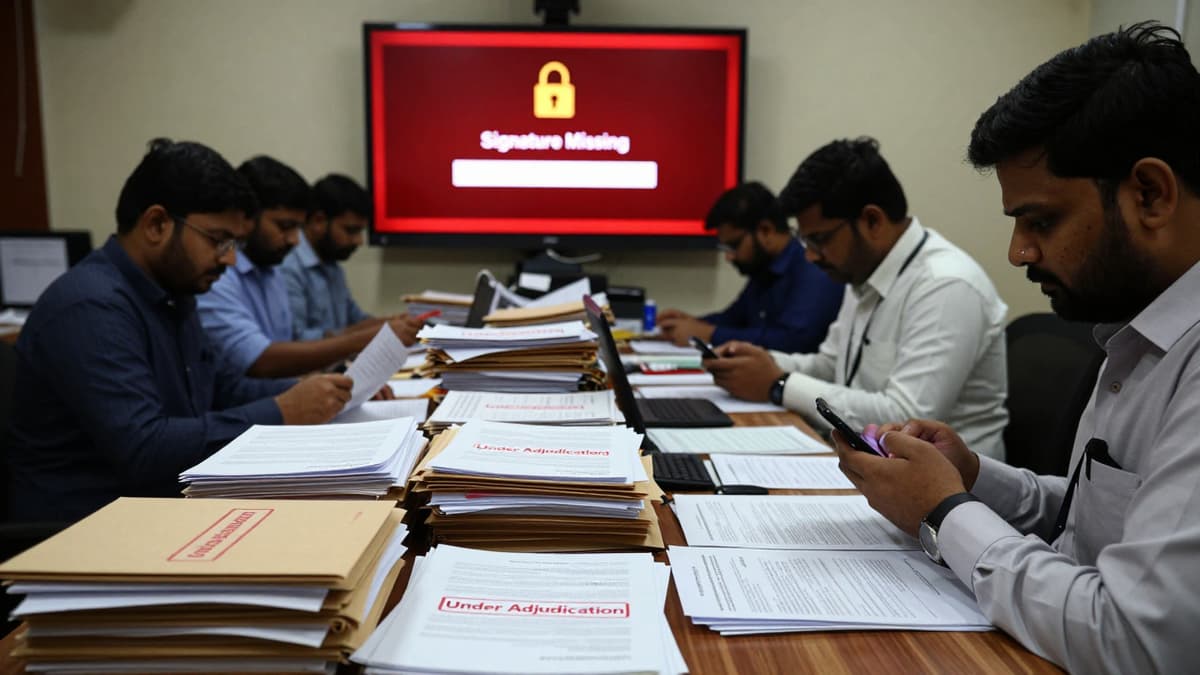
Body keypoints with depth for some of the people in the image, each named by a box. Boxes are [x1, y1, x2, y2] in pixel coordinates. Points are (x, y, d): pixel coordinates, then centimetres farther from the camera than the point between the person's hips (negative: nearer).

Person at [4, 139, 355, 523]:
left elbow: (223, 388, 16)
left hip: (170, 506, 9)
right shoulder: (90, 307, -22)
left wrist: (302, 392, 0)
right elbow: (143, 450, -29)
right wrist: (281, 414, -25)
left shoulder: (172, 294, 8)